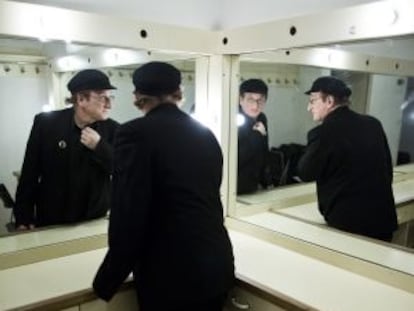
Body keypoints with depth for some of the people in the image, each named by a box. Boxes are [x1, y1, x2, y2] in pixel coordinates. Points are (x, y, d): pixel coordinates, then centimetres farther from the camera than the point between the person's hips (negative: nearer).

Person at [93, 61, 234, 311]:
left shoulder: (136, 133, -14)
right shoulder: (206, 133, 5)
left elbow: (127, 219, -18)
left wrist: (106, 282, -3)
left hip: (172, 275, -6)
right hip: (219, 266, 6)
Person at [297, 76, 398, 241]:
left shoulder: (324, 132, -17)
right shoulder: (373, 124, 4)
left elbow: (305, 174, -6)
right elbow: (387, 168, 13)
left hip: (347, 222, -6)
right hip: (383, 218, 7)